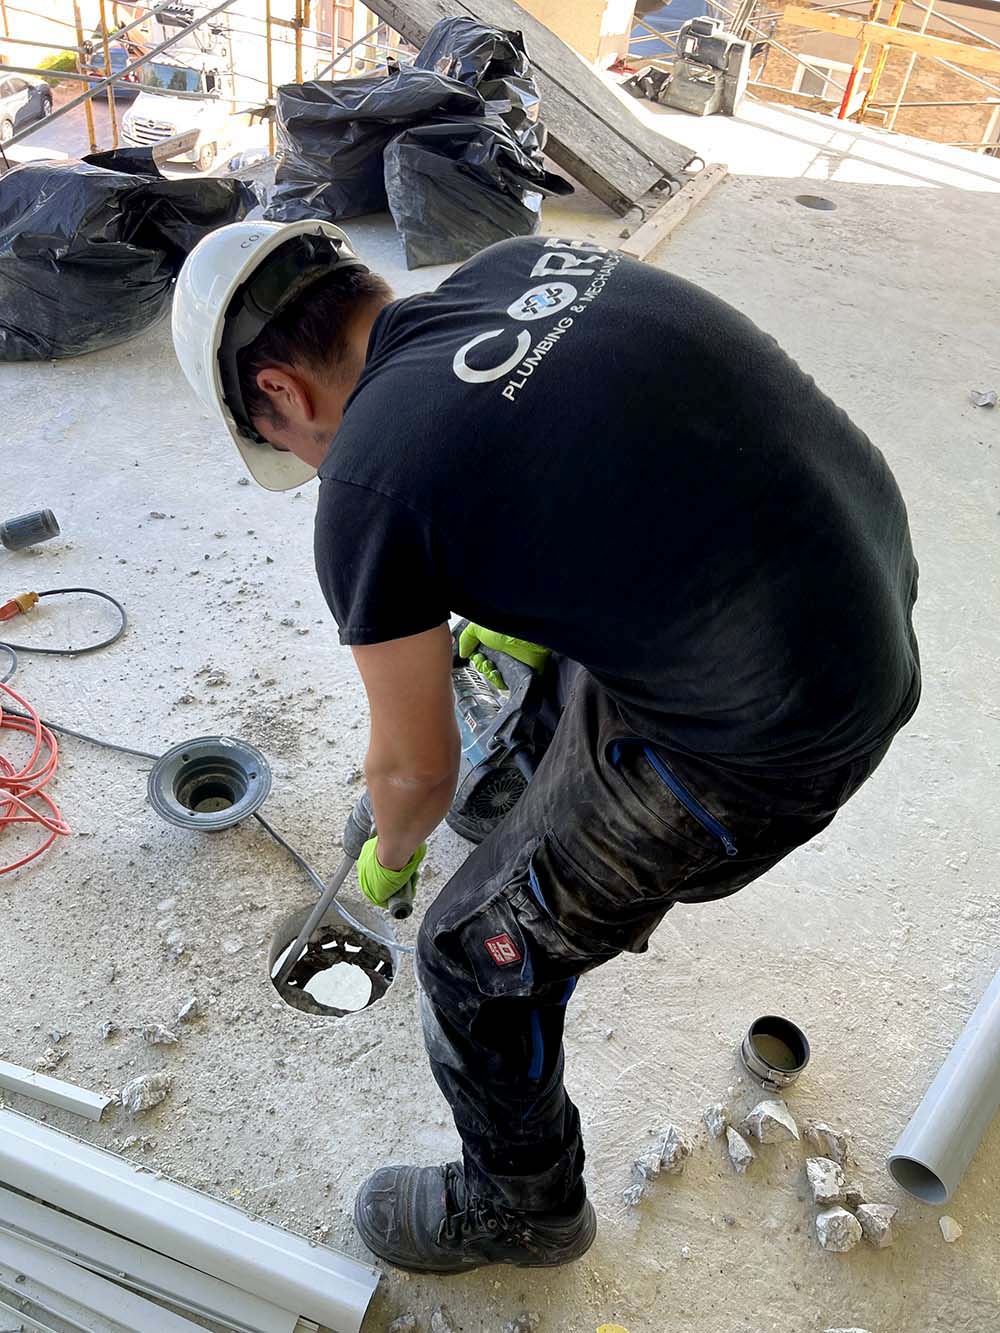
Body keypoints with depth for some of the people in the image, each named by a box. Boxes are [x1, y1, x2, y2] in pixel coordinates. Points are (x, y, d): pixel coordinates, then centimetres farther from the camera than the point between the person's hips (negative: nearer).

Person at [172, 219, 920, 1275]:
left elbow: (414, 766, -3)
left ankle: (520, 1209, 39)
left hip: (769, 738, -9)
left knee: (480, 956, 9)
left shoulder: (368, 486, -16)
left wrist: (389, 858, 20)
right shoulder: (524, 259, 4)